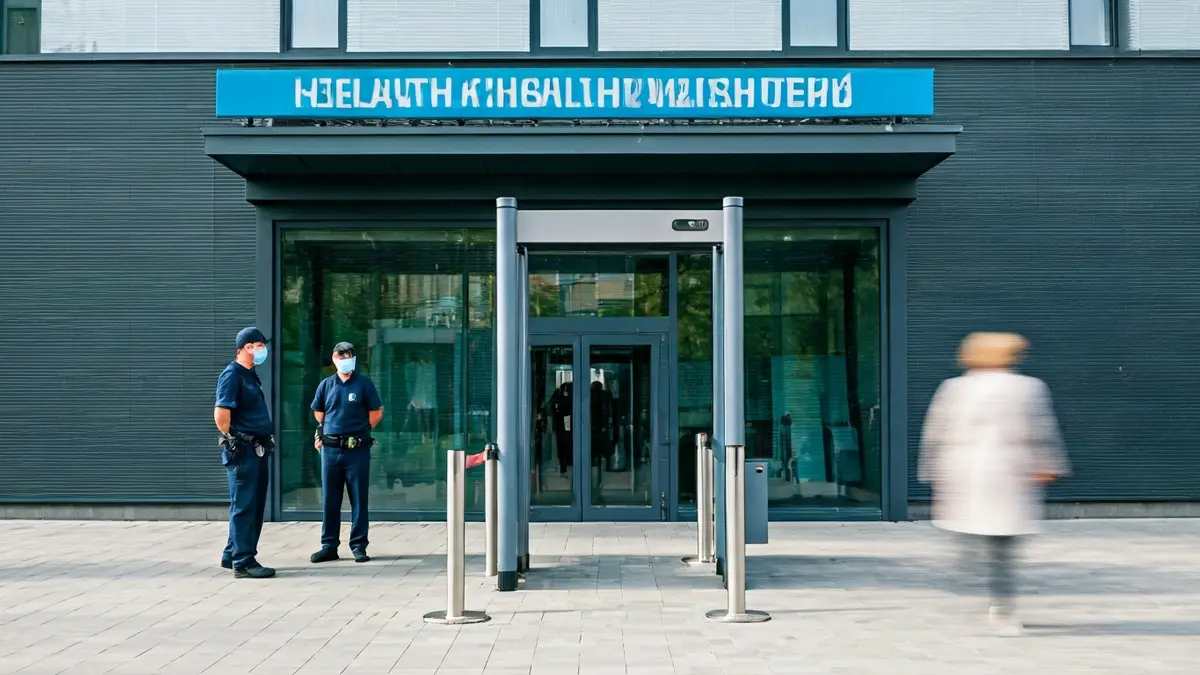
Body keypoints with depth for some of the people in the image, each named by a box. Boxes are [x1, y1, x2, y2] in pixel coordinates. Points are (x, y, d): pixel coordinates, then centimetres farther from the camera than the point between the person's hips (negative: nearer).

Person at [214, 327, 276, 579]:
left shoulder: (250, 376, 17)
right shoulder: (232, 375, -13)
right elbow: (221, 413, -20)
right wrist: (232, 441, -10)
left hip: (258, 451, 10)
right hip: (242, 451, -10)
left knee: (255, 506, 14)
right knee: (243, 507, -5)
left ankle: (232, 555, 24)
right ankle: (243, 563, 0)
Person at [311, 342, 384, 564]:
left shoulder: (364, 383, 1)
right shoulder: (326, 385, 8)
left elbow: (376, 413, 4)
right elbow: (318, 413, 20)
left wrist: (358, 431, 4)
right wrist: (331, 431, 12)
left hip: (357, 451, -3)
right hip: (330, 450, 3)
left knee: (359, 500, 2)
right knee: (329, 500, 7)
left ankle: (358, 546, 9)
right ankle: (329, 546, 15)